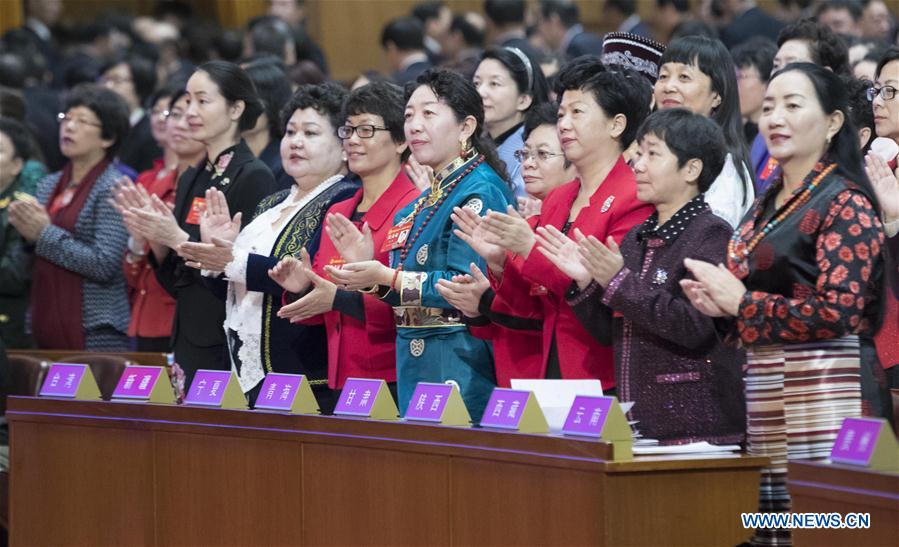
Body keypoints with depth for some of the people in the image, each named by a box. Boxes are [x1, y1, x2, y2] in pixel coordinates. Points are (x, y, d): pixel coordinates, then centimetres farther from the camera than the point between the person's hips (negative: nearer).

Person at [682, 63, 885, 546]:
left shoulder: (845, 203, -8)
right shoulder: (767, 206, 17)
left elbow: (836, 310, -17)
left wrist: (739, 301, -10)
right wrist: (717, 303, 5)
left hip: (818, 391, -8)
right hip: (763, 390, 8)